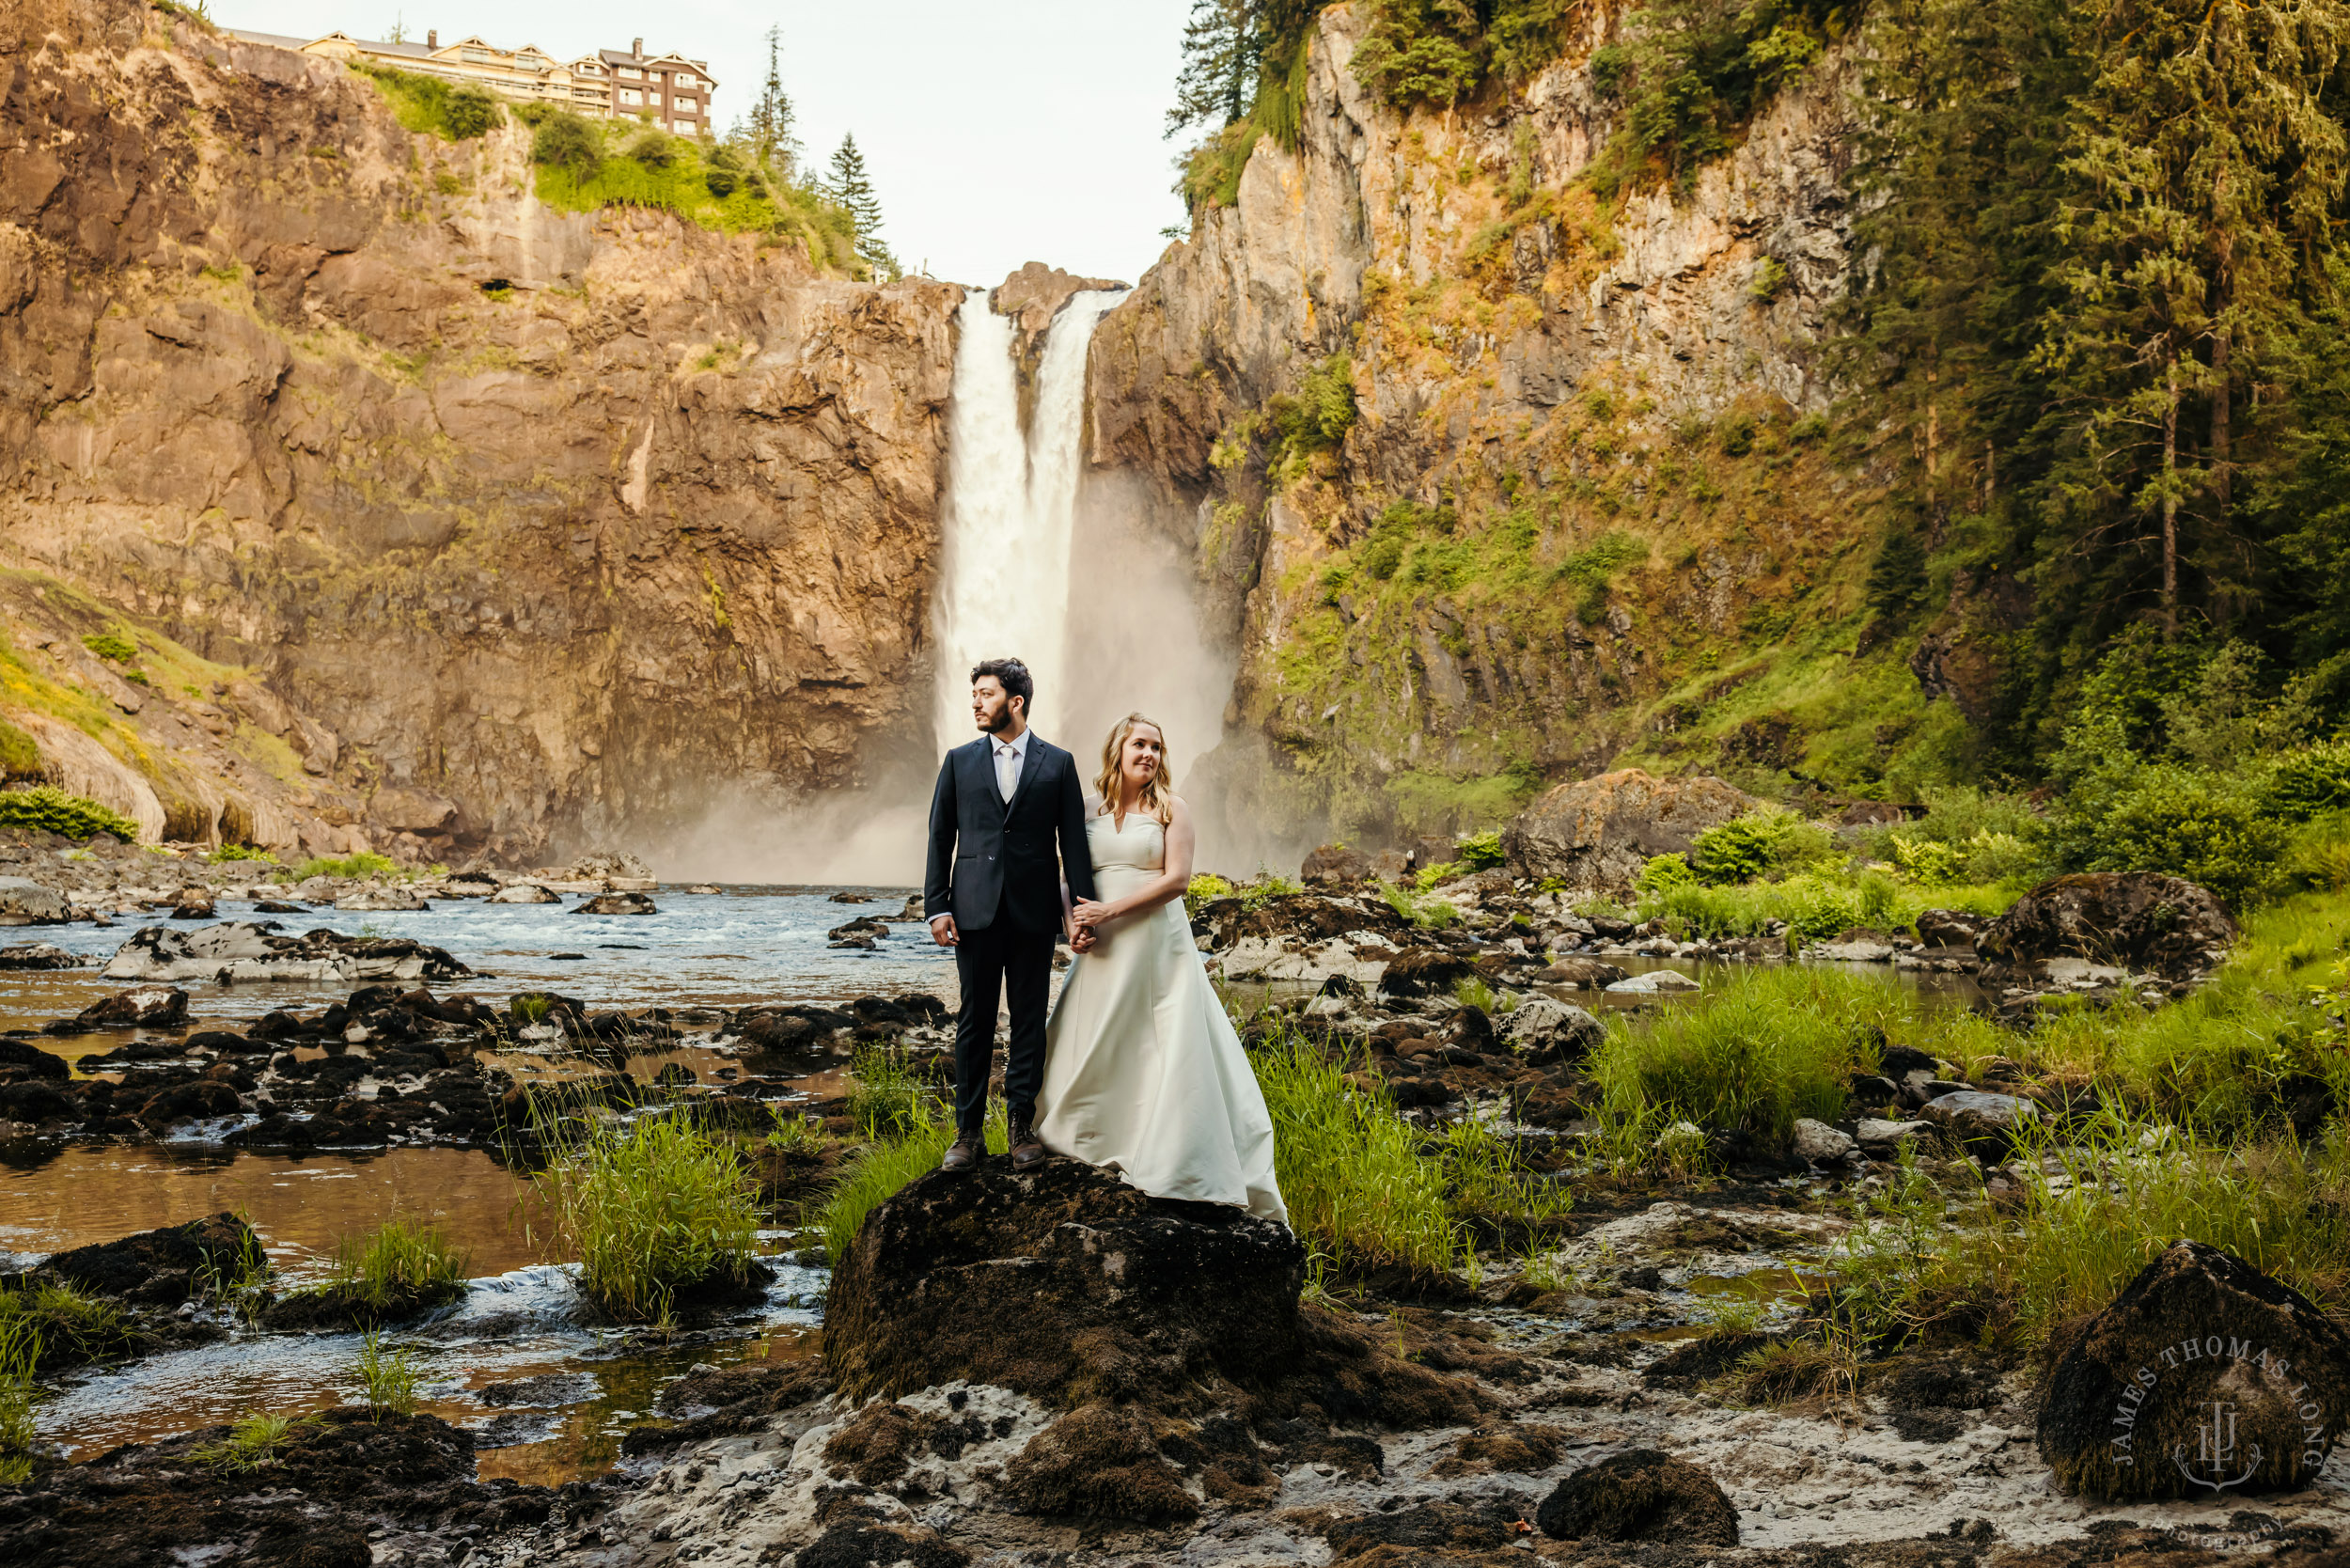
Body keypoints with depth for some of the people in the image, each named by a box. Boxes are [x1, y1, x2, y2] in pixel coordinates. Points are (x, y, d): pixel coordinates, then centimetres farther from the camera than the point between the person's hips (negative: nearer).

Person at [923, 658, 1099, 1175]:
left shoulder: (1057, 763, 5)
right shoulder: (960, 761, 8)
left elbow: (1073, 841, 4)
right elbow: (940, 838, 8)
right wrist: (937, 908, -1)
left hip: (1034, 912, -1)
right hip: (975, 911, 1)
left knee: (1029, 1021, 4)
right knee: (974, 1021, 4)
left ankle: (1022, 1129, 12)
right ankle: (969, 1132, 10)